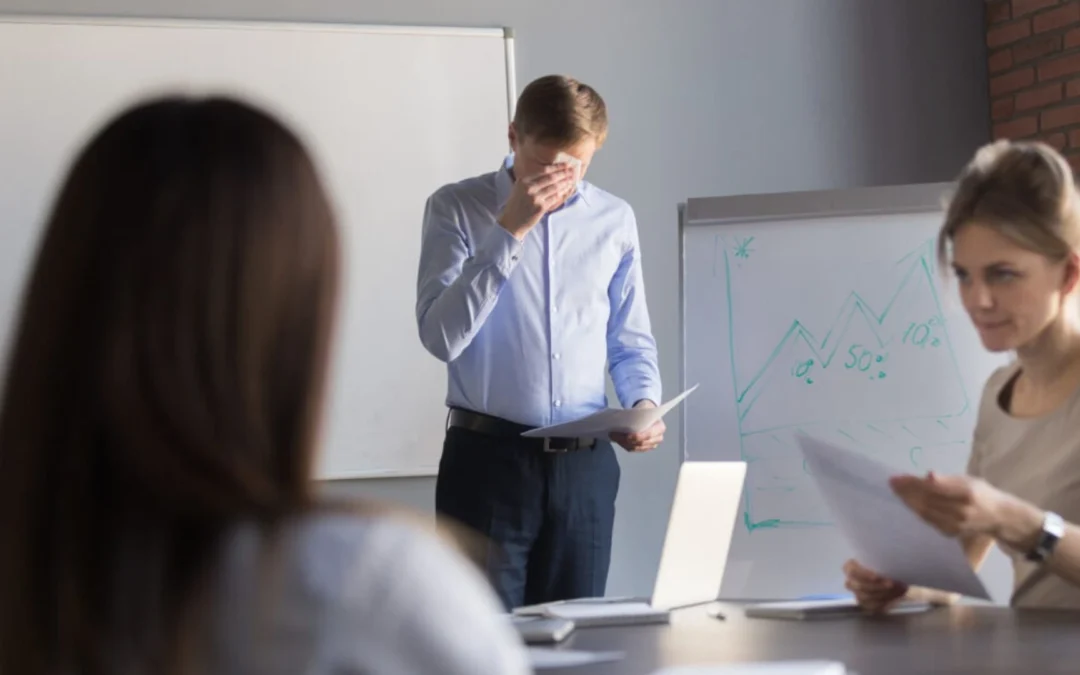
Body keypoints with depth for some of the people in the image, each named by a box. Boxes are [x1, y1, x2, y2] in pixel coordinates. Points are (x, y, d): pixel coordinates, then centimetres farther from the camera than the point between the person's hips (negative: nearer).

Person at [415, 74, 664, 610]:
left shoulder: (614, 219, 9)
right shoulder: (457, 208, 0)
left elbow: (631, 341, 15)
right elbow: (442, 335, -13)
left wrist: (644, 403, -6)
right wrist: (508, 232, -16)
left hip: (585, 462, 3)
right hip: (487, 459, -3)